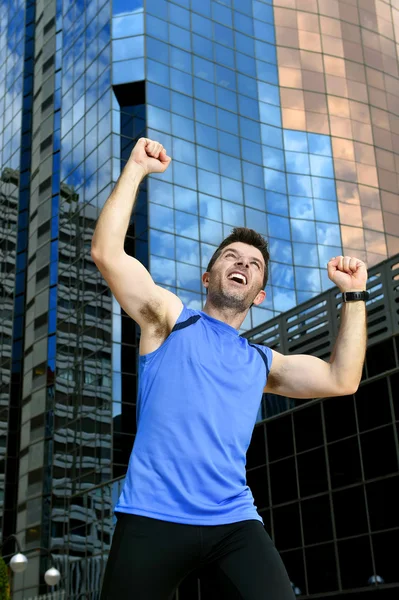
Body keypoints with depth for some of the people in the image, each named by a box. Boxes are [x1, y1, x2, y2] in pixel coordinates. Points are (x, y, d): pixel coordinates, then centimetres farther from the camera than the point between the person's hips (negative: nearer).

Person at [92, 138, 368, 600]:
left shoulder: (262, 362, 22)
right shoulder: (171, 319, 11)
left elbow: (341, 380, 13)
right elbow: (106, 252, 0)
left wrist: (353, 295, 14)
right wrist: (136, 169, 2)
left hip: (234, 523, 3)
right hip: (153, 518, -2)